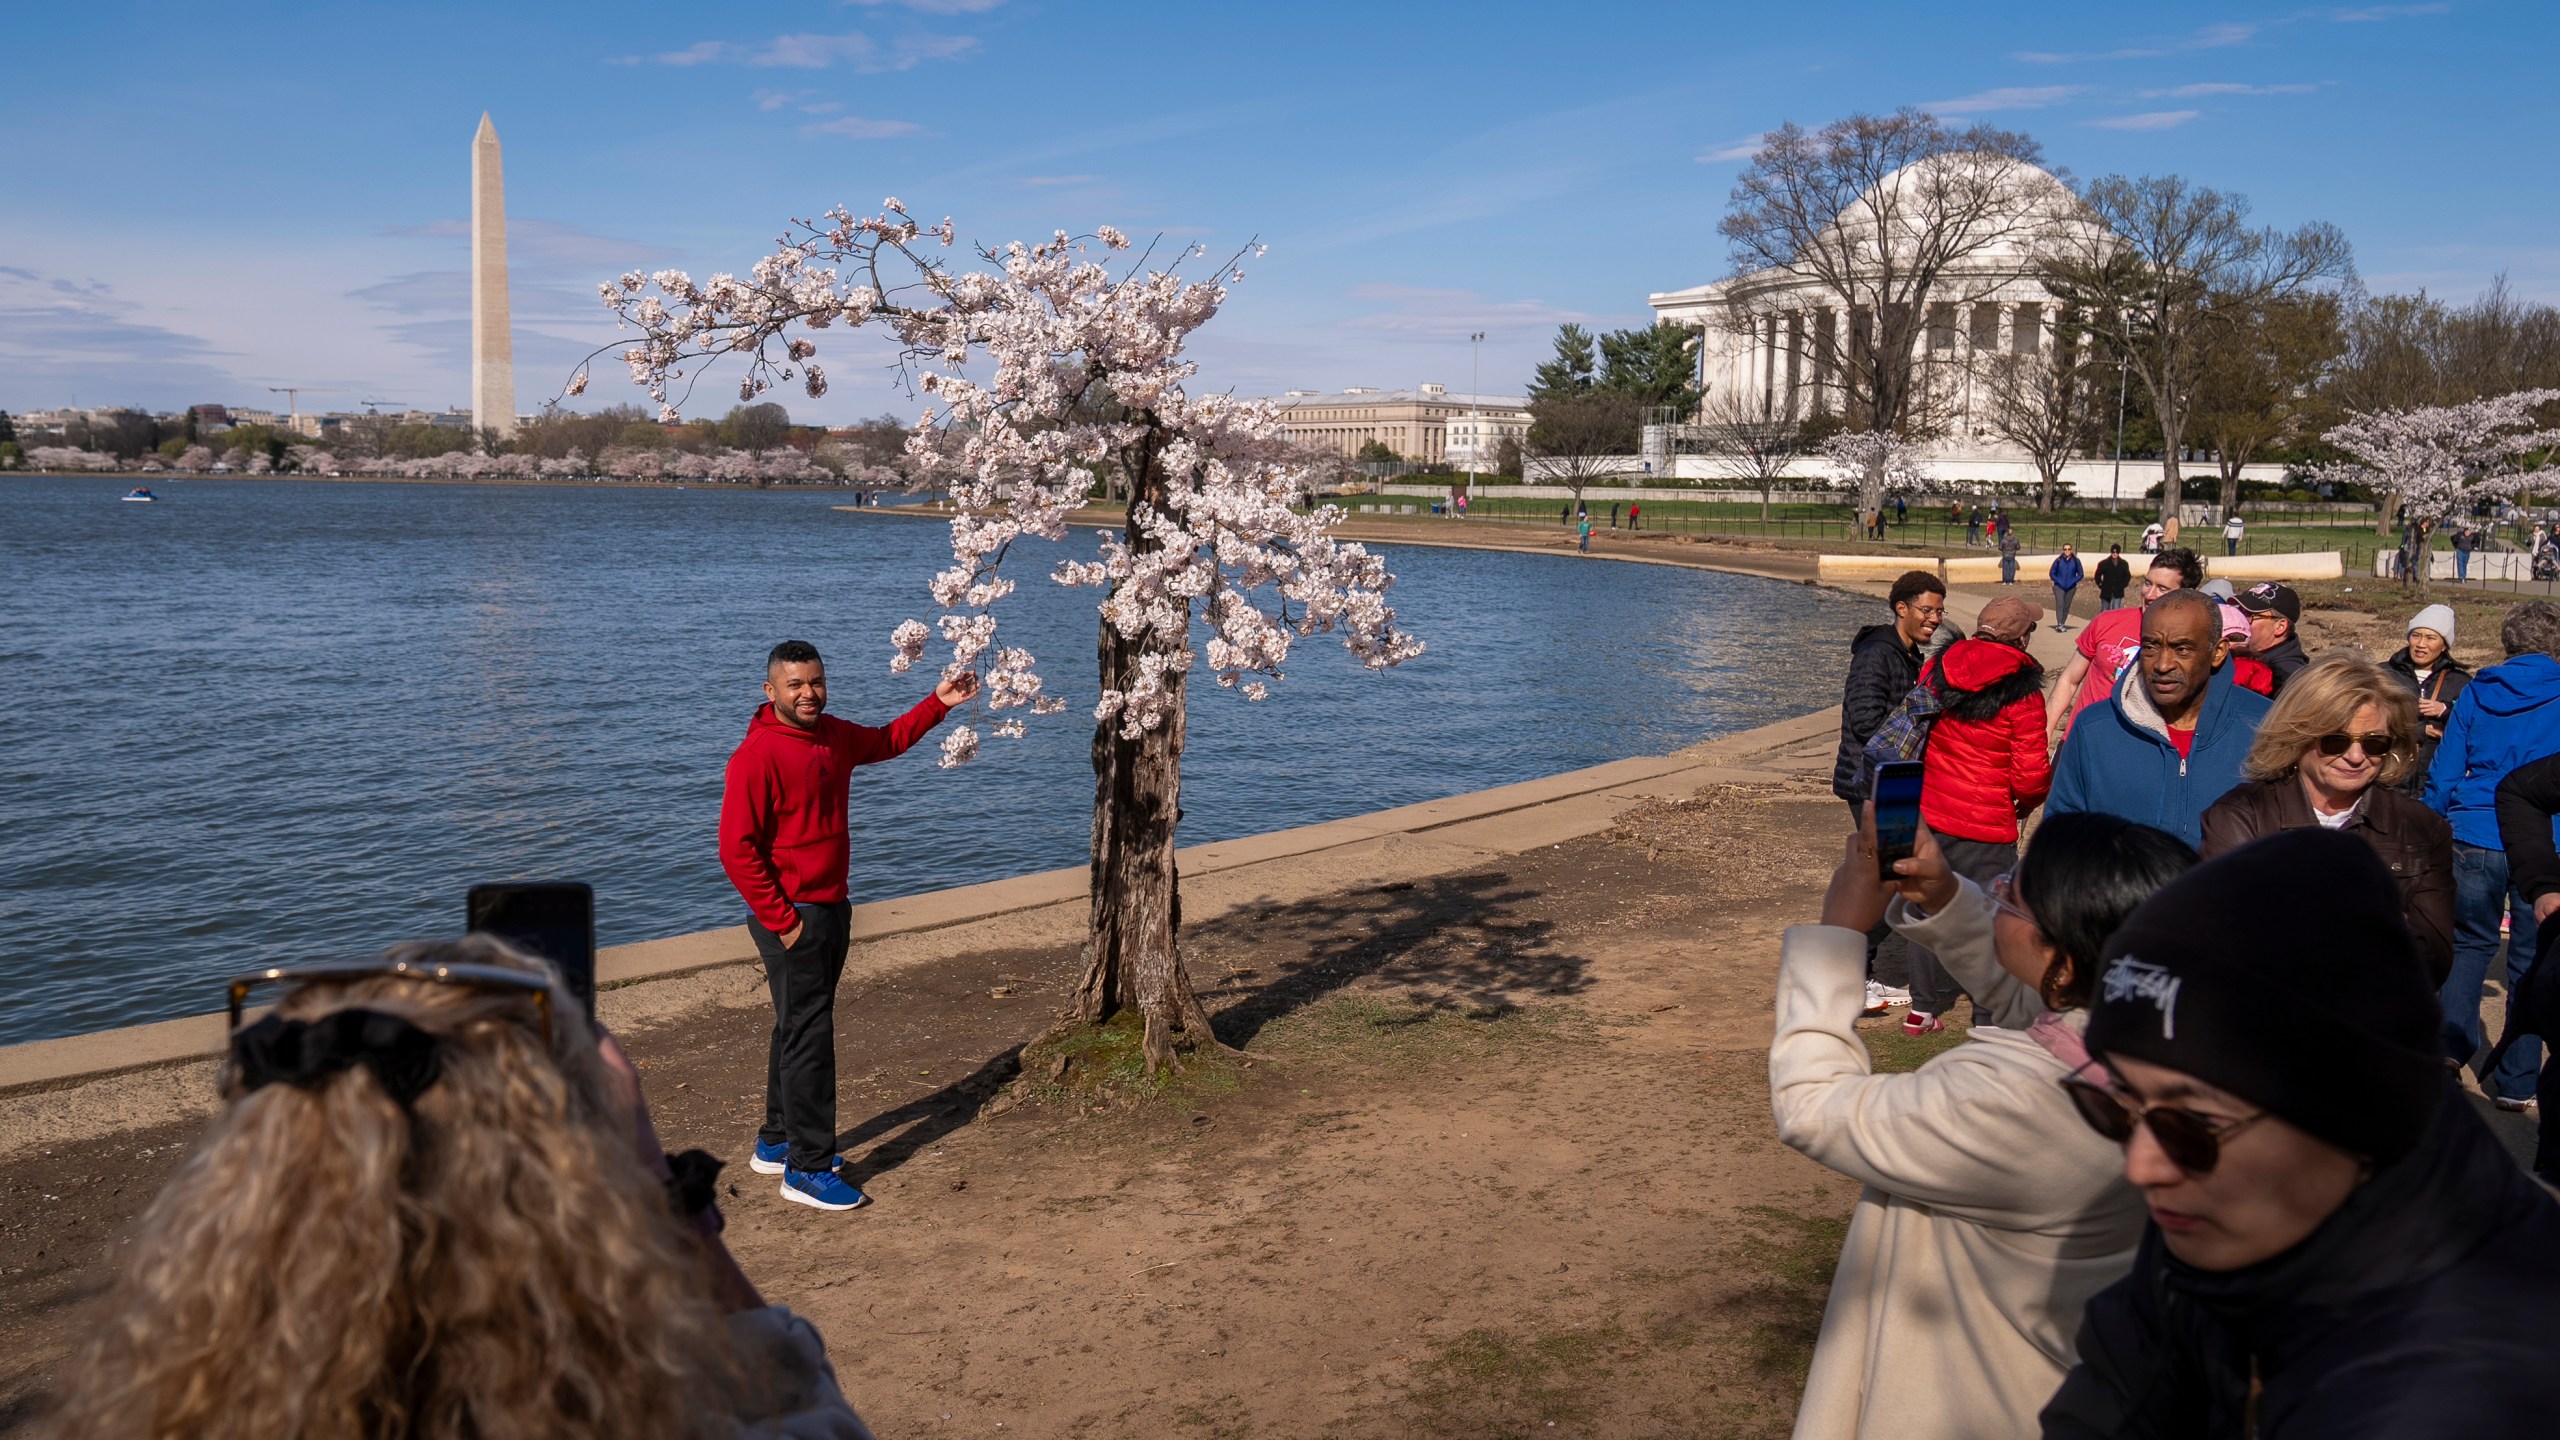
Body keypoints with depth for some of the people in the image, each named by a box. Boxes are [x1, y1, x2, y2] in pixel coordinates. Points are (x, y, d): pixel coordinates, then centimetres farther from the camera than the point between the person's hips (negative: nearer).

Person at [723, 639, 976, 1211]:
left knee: (799, 1029, 18)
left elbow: (886, 741, 29)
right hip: (791, 916, -9)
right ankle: (808, 1169, 3)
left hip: (832, 909, 9)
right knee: (809, 1036, -5)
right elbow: (737, 849, -21)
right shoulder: (757, 755, -18)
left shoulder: (833, 735, 7)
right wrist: (783, 921, -20)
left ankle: (777, 1144, 31)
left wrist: (937, 704, 17)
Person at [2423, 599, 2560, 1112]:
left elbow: (2444, 773, 5)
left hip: (2475, 839, 1)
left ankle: (2449, 1046, 9)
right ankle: (2515, 1082, 12)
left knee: (2469, 944, 18)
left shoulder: (2475, 693, 3)